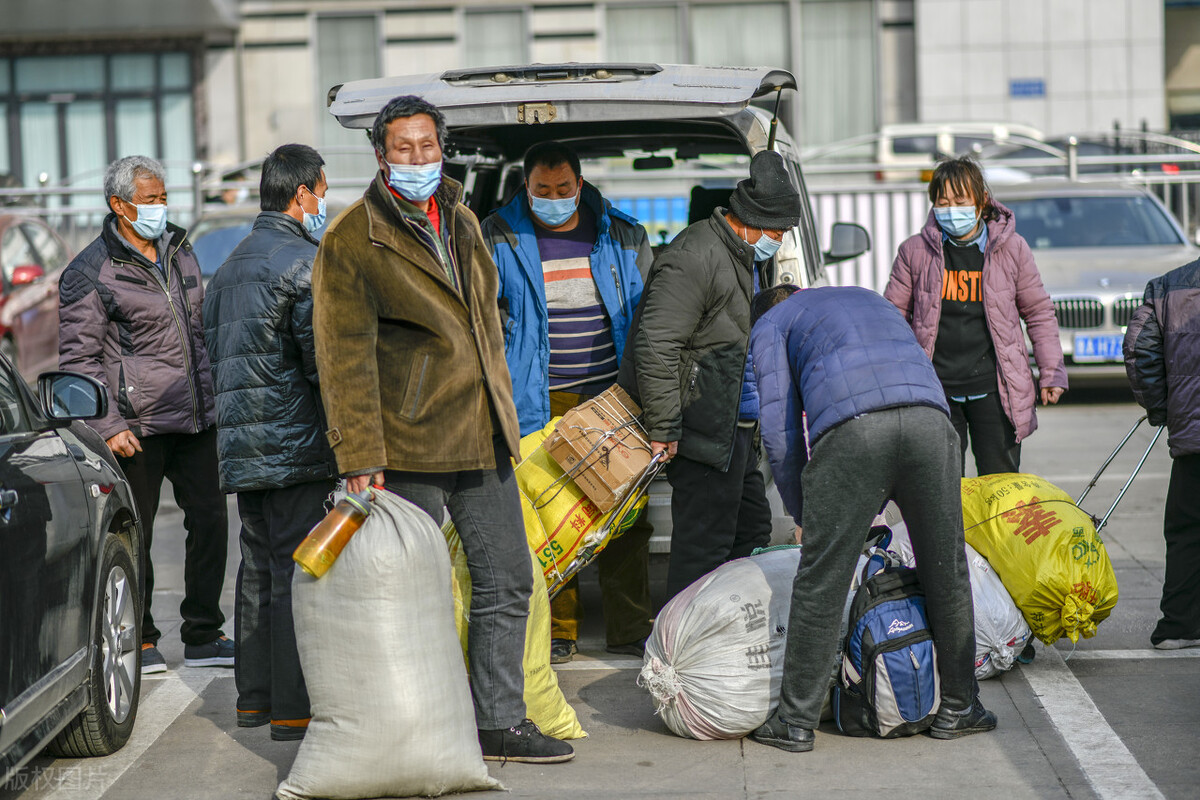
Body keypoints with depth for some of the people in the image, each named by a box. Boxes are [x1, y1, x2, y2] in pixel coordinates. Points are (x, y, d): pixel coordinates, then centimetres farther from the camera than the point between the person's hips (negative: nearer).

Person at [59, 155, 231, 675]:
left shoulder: (180, 251, 12)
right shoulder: (91, 272, -9)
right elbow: (78, 358, -9)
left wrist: (214, 394, 20)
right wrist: (108, 426, -15)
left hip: (196, 418, 6)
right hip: (138, 427, -6)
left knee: (210, 521, 8)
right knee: (133, 536, 2)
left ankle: (203, 637, 19)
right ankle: (138, 640, 17)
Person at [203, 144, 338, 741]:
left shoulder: (231, 267, 18)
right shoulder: (302, 262, -12)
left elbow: (212, 354, 21)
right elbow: (325, 361, -17)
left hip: (240, 445, 9)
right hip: (295, 443, -9)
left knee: (259, 566, 15)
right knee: (298, 571, -7)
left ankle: (254, 696, 21)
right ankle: (293, 708, -7)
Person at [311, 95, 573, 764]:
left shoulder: (462, 219, 14)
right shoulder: (352, 241, -8)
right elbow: (345, 357, -13)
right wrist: (360, 457, -19)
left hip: (483, 439, 7)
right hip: (408, 445, -7)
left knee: (507, 582, 11)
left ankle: (501, 722, 22)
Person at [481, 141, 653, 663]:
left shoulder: (624, 237, 7)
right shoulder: (497, 239, 1)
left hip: (614, 397, 2)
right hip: (542, 403, -2)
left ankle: (630, 629, 12)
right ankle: (556, 632, 8)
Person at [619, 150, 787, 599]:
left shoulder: (752, 259, 15)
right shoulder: (695, 258, -19)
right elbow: (655, 346, -23)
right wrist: (663, 428, -23)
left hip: (738, 424, 11)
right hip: (706, 427, -11)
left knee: (752, 529, 17)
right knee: (704, 543, -8)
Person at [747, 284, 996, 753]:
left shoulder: (770, 324, 26)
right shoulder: (869, 299, 42)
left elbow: (779, 431, 16)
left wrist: (803, 514, 27)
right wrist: (877, 507, 42)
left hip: (849, 429, -4)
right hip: (930, 416, 4)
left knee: (821, 579, 4)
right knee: (947, 571, 15)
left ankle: (796, 722, 11)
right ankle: (958, 708, 25)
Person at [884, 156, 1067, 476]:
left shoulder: (1010, 248, 2)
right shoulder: (915, 251, 1)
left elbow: (1038, 312, 10)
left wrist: (1051, 373, 6)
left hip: (992, 388, 0)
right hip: (936, 388, 1)